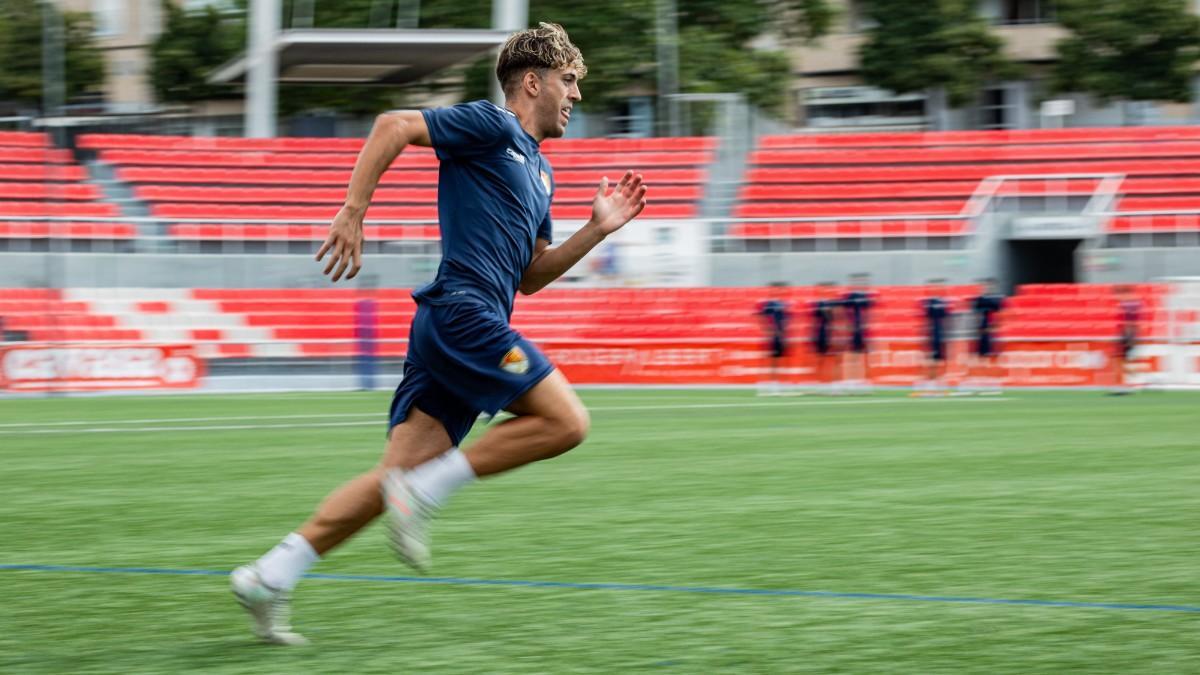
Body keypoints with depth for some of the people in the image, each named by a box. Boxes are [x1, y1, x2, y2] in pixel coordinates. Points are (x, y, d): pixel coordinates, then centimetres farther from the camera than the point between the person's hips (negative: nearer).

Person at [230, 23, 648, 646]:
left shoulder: (539, 172, 26)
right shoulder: (491, 126, -1)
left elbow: (531, 277, 28)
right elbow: (393, 126, -9)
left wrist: (597, 229, 19)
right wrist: (352, 212, -15)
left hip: (455, 332, 9)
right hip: (464, 310, -9)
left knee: (402, 474, 2)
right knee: (565, 420, -12)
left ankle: (269, 577, 0)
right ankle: (425, 491, -11)